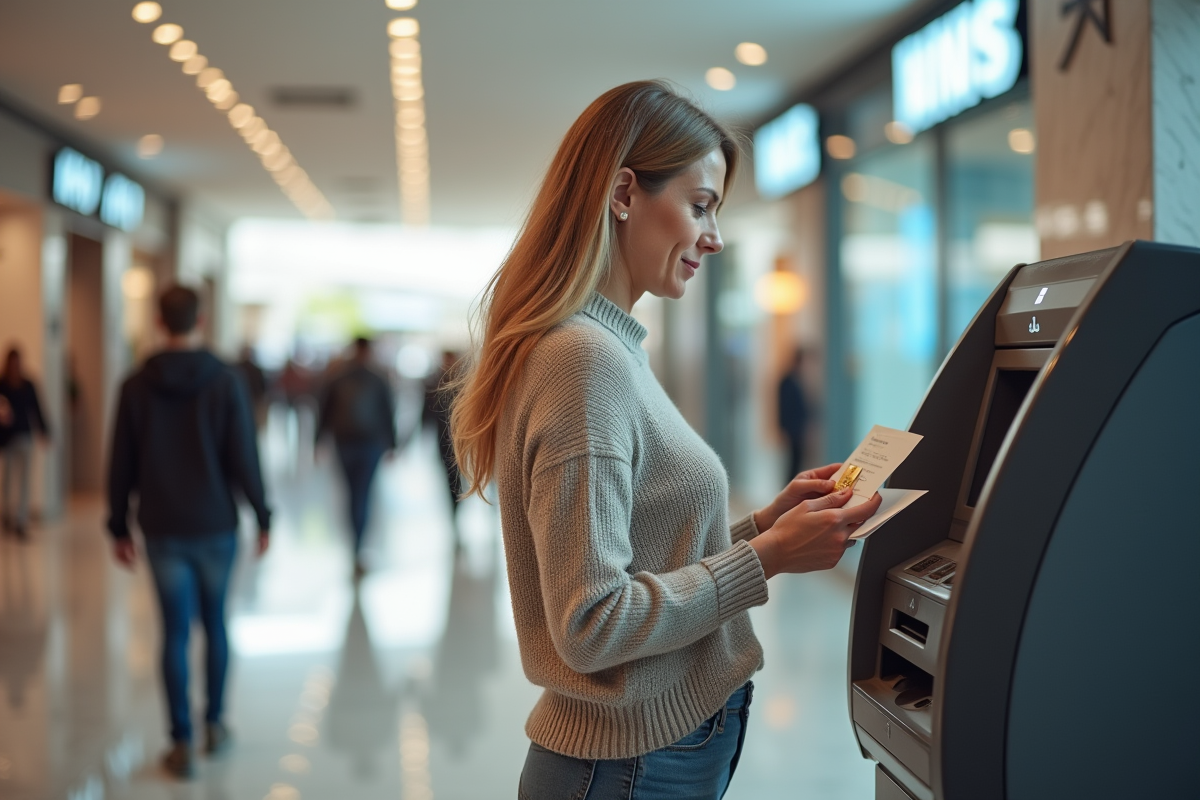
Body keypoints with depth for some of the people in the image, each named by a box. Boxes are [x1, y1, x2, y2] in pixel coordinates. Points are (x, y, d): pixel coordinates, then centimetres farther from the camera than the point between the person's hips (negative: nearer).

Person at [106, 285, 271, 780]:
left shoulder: (137, 385, -2)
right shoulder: (225, 381, -9)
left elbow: (121, 464, 2)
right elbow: (244, 457, -10)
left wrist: (119, 527, 11)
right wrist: (262, 517, -1)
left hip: (162, 530, 1)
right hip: (215, 526, -1)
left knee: (174, 633, 4)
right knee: (215, 624, 15)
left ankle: (182, 744, 4)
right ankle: (215, 724, 22)